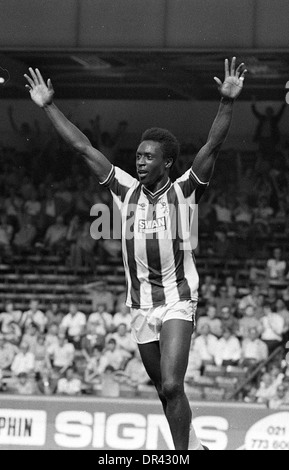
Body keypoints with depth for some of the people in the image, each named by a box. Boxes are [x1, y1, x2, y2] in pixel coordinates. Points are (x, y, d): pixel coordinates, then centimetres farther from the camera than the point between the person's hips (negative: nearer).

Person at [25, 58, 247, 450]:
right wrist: (49, 107, 5)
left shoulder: (184, 192, -6)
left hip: (178, 301, -5)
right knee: (164, 389, 12)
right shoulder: (126, 191, 4)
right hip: (141, 305, 5)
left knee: (171, 386, -18)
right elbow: (83, 147, 5)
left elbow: (213, 146, -18)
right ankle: (192, 447, 27)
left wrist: (227, 103, -31)